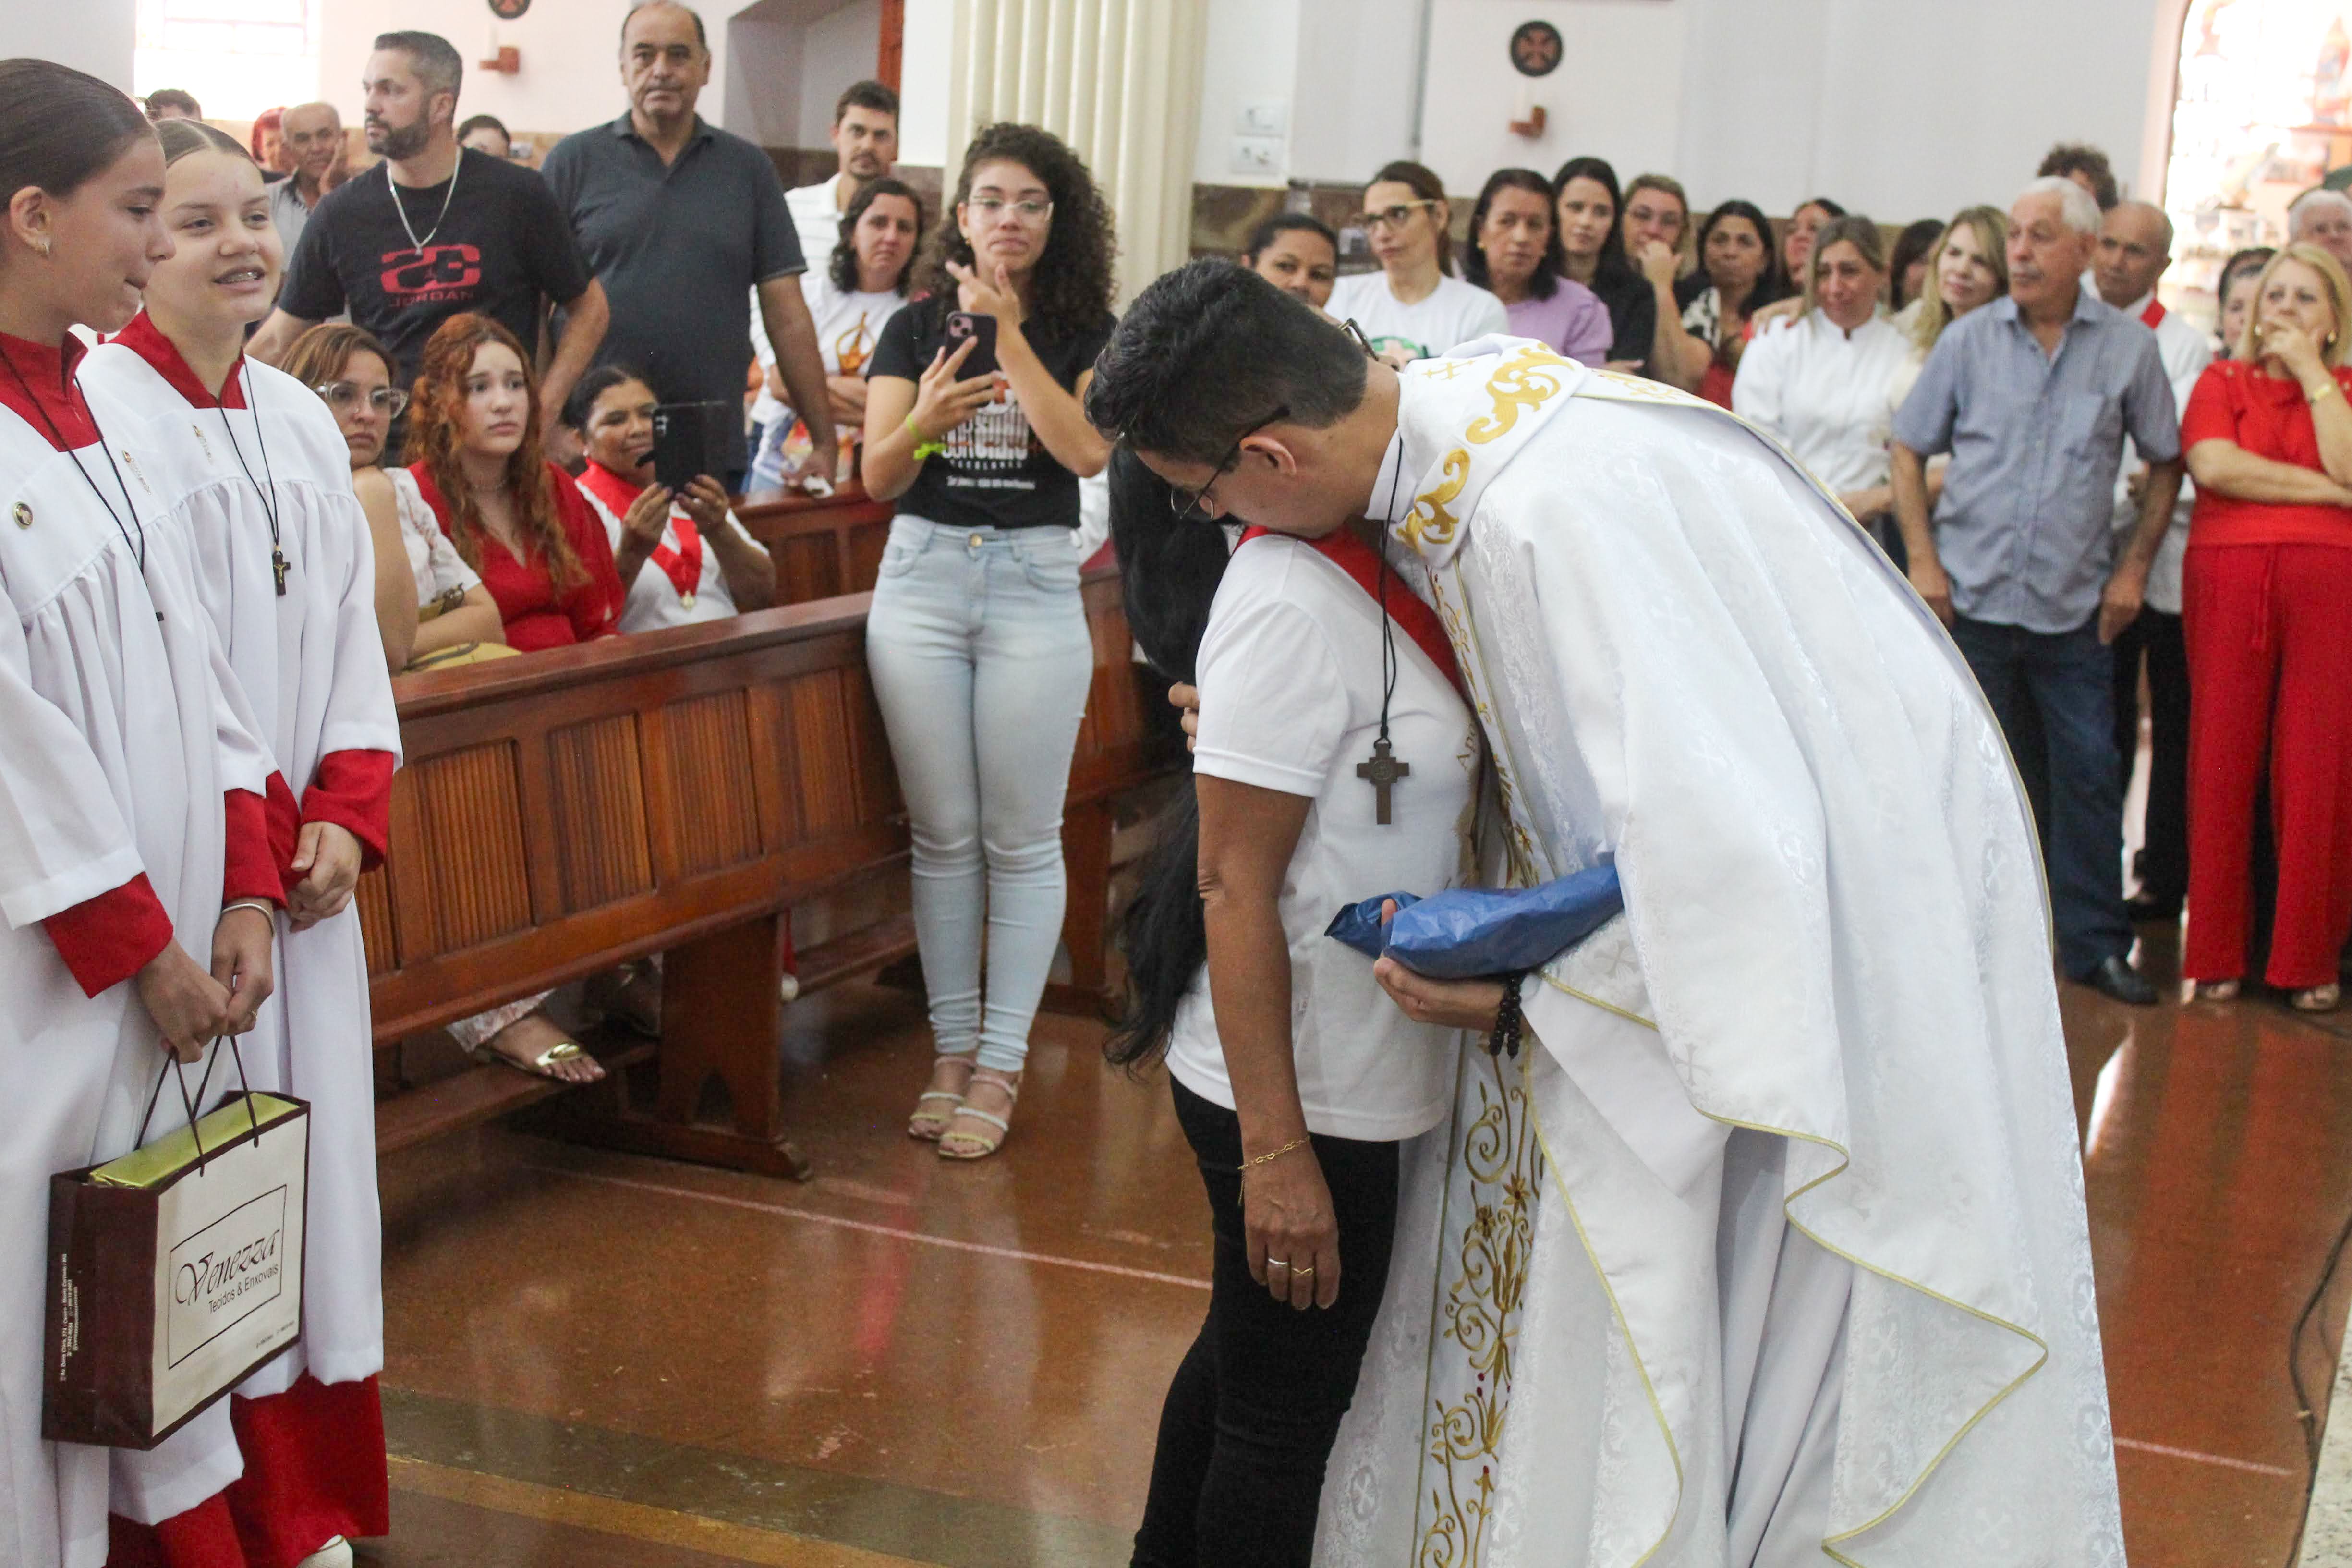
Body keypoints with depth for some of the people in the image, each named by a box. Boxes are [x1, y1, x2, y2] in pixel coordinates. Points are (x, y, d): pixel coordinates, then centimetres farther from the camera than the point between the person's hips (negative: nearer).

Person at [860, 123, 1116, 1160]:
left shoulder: (1085, 331, 3)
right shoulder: (915, 327, 7)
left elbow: (1088, 451, -14)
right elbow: (877, 478, 0)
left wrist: (1009, 335, -15)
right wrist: (921, 422, -21)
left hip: (1035, 581, -2)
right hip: (922, 576, 2)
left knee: (1022, 838, 0)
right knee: (942, 832, 6)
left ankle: (1000, 1064, 7)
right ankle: (951, 1047, 16)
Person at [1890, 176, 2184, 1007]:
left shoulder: (2130, 347, 2)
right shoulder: (1970, 338, 2)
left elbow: (2165, 463, 9)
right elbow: (1909, 450, 7)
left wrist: (2134, 567, 1)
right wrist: (1923, 560, -2)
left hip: (2077, 605, 0)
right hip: (1971, 596, 0)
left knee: (2090, 774, 3)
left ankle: (2095, 943, 15)